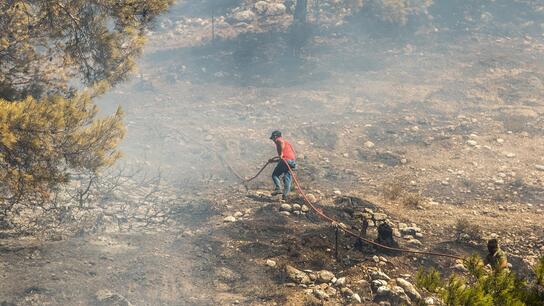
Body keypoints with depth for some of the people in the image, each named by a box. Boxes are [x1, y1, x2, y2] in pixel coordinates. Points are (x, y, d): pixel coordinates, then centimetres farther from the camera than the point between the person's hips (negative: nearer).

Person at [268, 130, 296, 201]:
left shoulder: (279, 140, 7)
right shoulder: (286, 142, 33)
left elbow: (282, 143, -22)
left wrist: (280, 154, -18)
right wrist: (273, 160, 42)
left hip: (285, 160, -8)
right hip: (293, 162, 8)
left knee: (275, 175, 4)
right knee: (287, 179, 6)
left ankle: (278, 189, -13)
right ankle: (285, 195, -1)